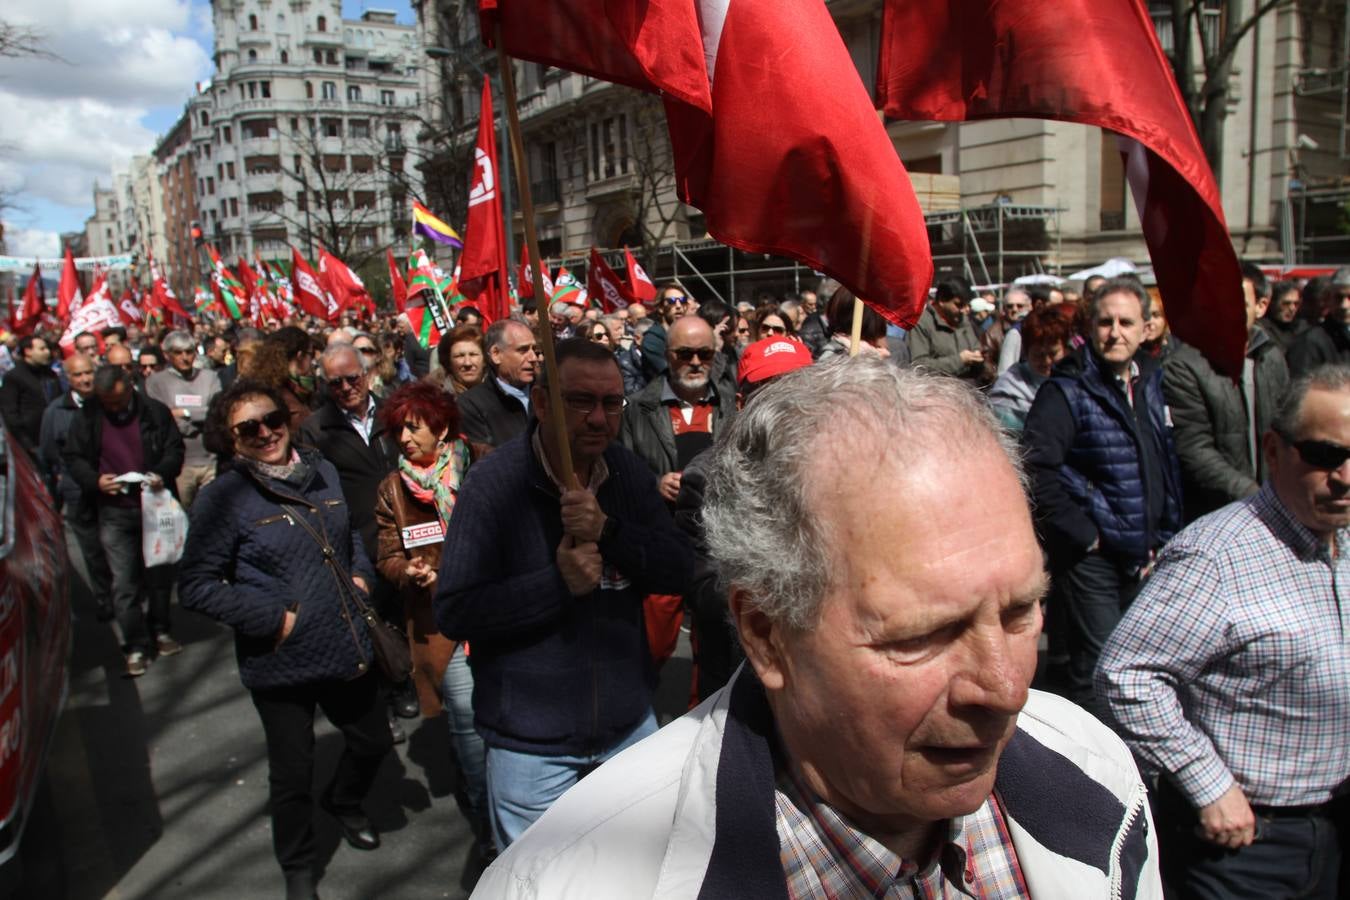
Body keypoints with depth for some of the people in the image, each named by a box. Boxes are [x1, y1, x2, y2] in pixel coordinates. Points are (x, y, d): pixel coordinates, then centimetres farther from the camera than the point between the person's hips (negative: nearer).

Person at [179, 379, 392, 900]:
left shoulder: (322, 472, 2)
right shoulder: (224, 498, -14)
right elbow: (195, 586, -13)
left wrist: (360, 574, 2)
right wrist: (273, 618, -18)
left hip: (347, 646, 5)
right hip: (282, 662, -5)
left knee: (374, 741, 22)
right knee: (292, 777, 13)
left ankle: (343, 802, 55)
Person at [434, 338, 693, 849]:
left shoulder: (630, 473, -2)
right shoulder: (494, 483, -16)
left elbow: (678, 571, -6)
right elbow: (453, 612, -17)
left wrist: (608, 530, -23)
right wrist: (558, 582, -26)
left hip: (630, 725, 4)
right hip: (531, 743, -4)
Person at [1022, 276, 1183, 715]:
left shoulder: (1150, 383, 10)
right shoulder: (1067, 390, -13)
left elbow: (1167, 466, 18)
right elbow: (1035, 467, -23)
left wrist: (1162, 538, 11)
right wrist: (1080, 533, -18)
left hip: (1138, 557, 7)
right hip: (1090, 556, -7)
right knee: (1097, 667, -4)